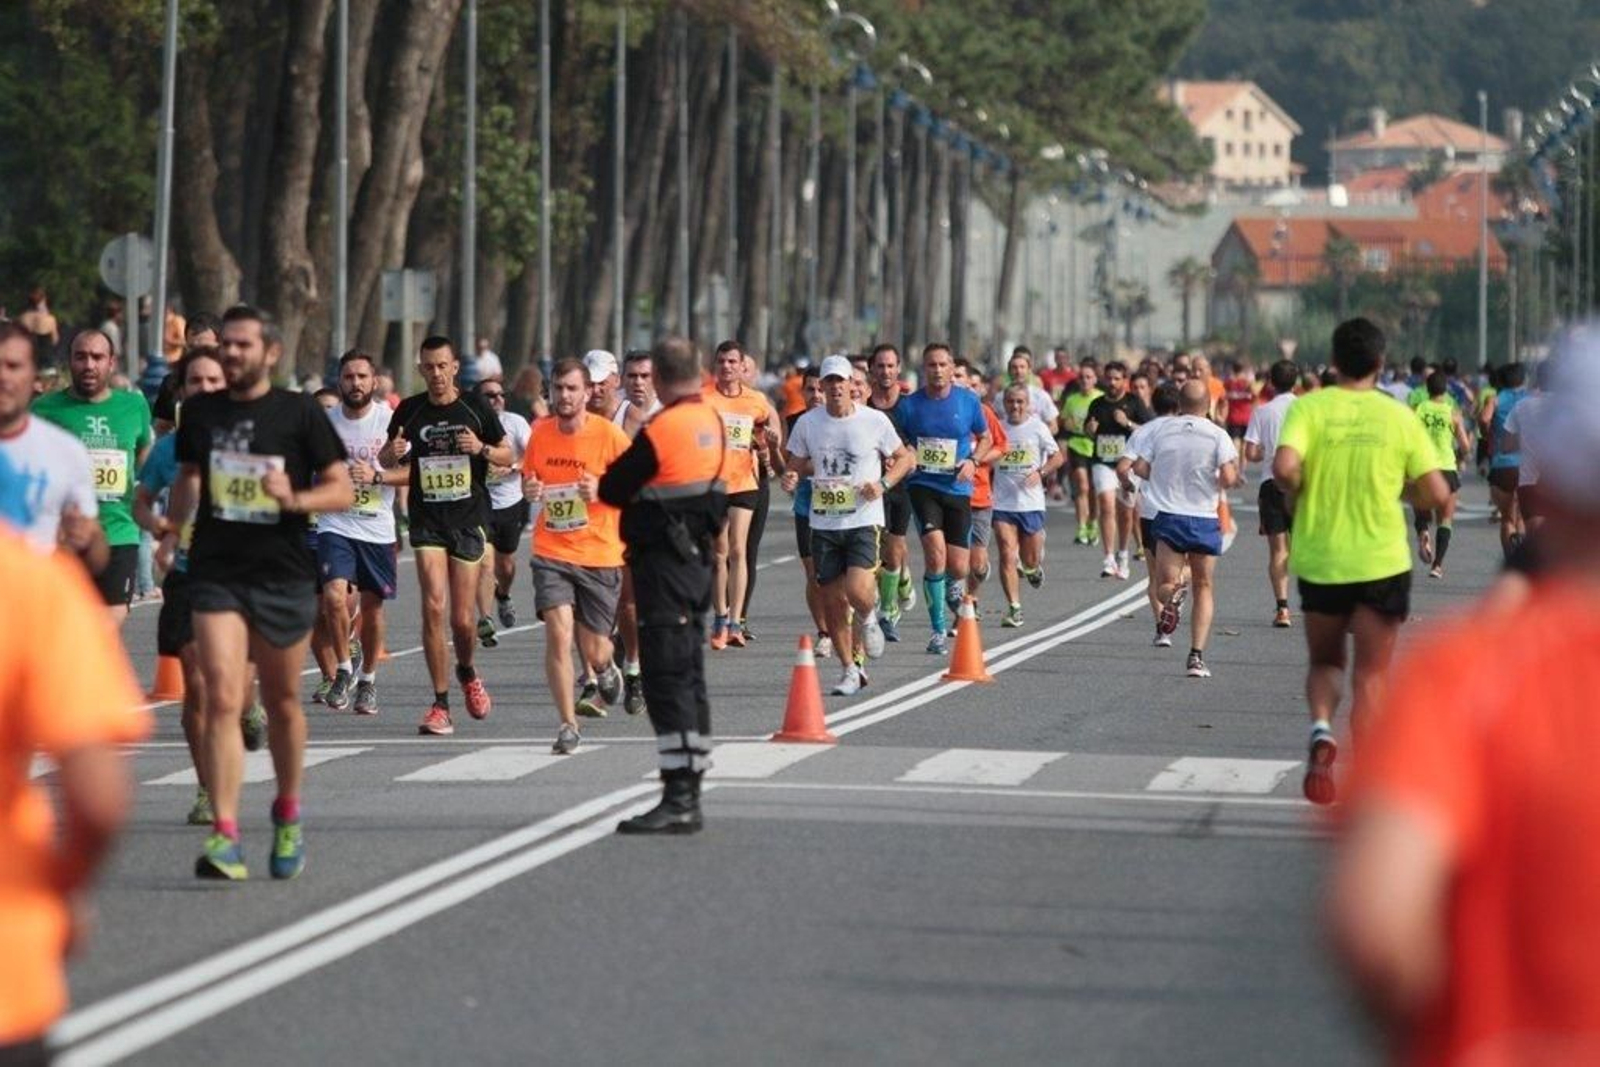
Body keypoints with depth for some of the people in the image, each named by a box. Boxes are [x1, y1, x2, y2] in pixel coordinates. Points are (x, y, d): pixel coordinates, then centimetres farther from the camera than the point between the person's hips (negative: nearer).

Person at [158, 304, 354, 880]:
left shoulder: (300, 412, -3)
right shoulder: (200, 412, 7)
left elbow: (342, 490, -3)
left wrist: (295, 499, -20)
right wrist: (172, 531, 11)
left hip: (284, 575, -1)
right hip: (216, 574, 1)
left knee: (282, 702, 12)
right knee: (222, 700, -13)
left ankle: (288, 818, 34)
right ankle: (225, 839, -18)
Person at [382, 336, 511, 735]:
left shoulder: (475, 409, 0)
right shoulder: (410, 410, 3)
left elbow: (507, 457, 8)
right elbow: (386, 459, 14)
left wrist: (482, 449, -13)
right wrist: (391, 453, -10)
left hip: (469, 520, 0)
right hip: (427, 520, 0)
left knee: (462, 619, 1)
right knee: (433, 605, -14)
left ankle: (466, 672, 35)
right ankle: (440, 704, -7)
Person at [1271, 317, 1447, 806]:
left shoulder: (1309, 407, -5)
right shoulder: (1399, 416, -2)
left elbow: (1284, 466, -21)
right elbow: (1436, 493, -3)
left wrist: (1296, 496, 0)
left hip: (1319, 559, 1)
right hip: (1382, 562, -1)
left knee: (1324, 660, 19)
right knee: (1371, 674, 6)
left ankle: (1321, 730, -8)